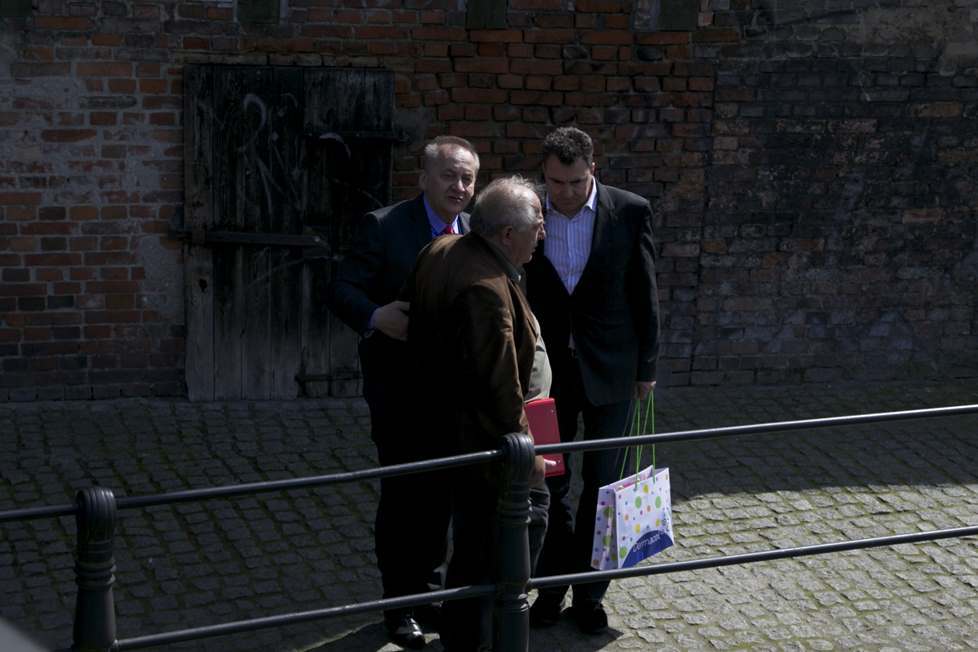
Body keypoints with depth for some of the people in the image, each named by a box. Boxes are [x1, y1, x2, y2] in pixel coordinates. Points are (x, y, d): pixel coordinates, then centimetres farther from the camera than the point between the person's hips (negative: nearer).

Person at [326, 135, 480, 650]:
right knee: (402, 497, 4)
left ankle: (427, 586, 33)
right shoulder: (383, 227, -11)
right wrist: (376, 316, -32)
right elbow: (342, 291, -12)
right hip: (400, 390, -5)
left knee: (441, 494, 15)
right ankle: (400, 604, 17)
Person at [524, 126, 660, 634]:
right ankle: (551, 588, 21)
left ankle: (589, 594, 19)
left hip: (608, 368, -1)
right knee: (550, 483, 9)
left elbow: (644, 292, -1)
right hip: (548, 369, 1)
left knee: (601, 484, 8)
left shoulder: (630, 212, -8)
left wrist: (646, 365, 1)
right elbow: (516, 293, 3)